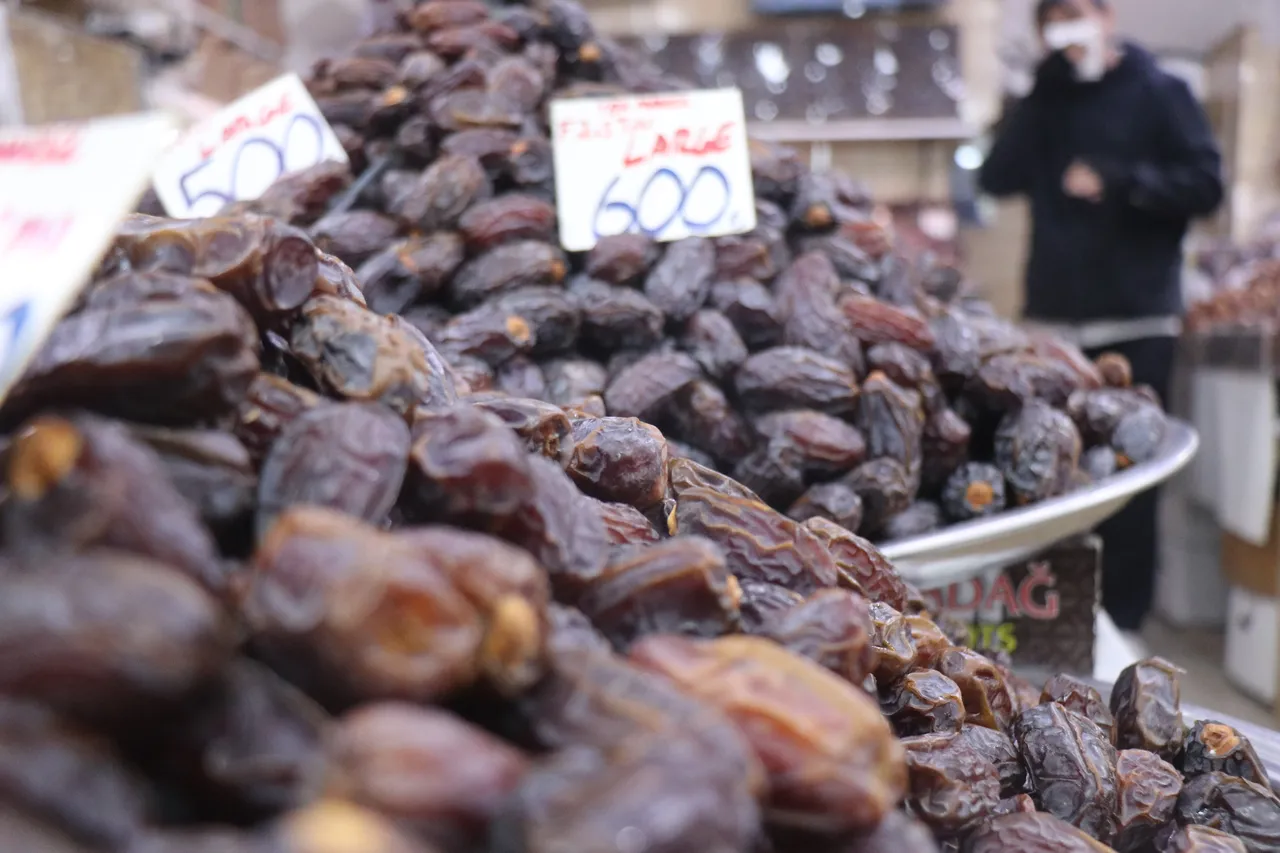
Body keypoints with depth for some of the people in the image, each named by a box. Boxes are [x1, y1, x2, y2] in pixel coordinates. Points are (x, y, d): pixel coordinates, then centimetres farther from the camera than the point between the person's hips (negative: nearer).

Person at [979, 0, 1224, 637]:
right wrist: (1043, 92, -5)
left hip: (1135, 322, -3)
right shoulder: (1045, 102, 15)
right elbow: (997, 178, 0)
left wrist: (1118, 182, -15)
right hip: (1054, 318, 4)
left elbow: (1205, 184, -5)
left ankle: (1121, 617, 8)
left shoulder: (1158, 94, 4)